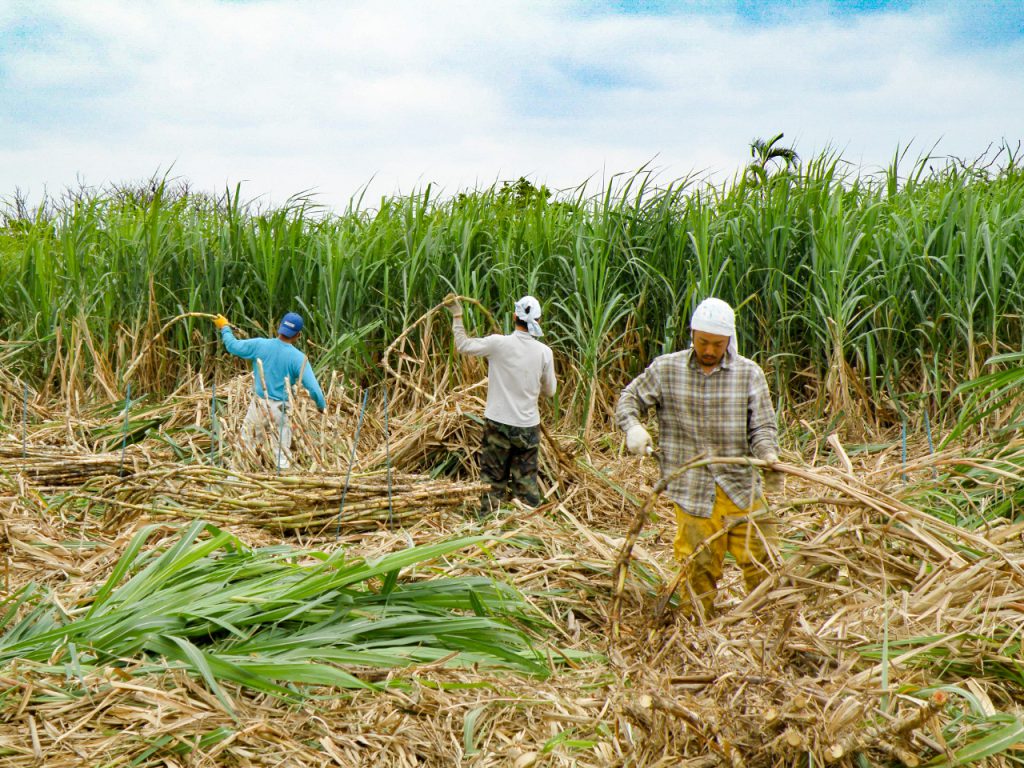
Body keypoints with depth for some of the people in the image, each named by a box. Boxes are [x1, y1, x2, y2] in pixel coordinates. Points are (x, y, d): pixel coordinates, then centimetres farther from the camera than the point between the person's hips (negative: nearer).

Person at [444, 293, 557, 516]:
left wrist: (457, 315, 7)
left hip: (499, 424, -2)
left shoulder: (498, 343, -14)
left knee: (494, 481, 10)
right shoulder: (544, 352, -7)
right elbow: (550, 391, 4)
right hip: (529, 427, 2)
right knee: (527, 482, 12)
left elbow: (463, 345, -3)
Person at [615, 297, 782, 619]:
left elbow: (762, 426, 0)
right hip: (692, 493, -1)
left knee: (763, 563, 2)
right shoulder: (666, 369, 2)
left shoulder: (749, 373, 2)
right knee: (698, 572, 4)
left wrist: (769, 454, -21)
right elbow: (629, 397, 12)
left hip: (740, 487, 1)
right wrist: (633, 427, -9)